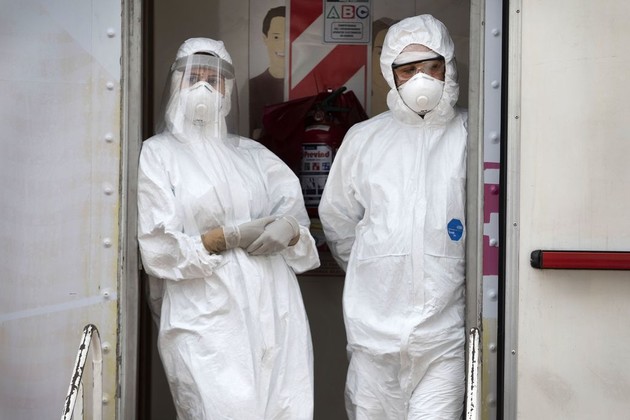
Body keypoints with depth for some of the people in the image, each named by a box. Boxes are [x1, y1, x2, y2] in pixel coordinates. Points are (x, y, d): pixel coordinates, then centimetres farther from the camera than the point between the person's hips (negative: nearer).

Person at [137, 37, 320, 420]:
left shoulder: (252, 153, 17)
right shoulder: (159, 153, 5)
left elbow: (295, 213, 15)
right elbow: (159, 251, -2)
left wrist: (289, 230, -9)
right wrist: (230, 237, -12)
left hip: (274, 313, 4)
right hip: (206, 322, -4)